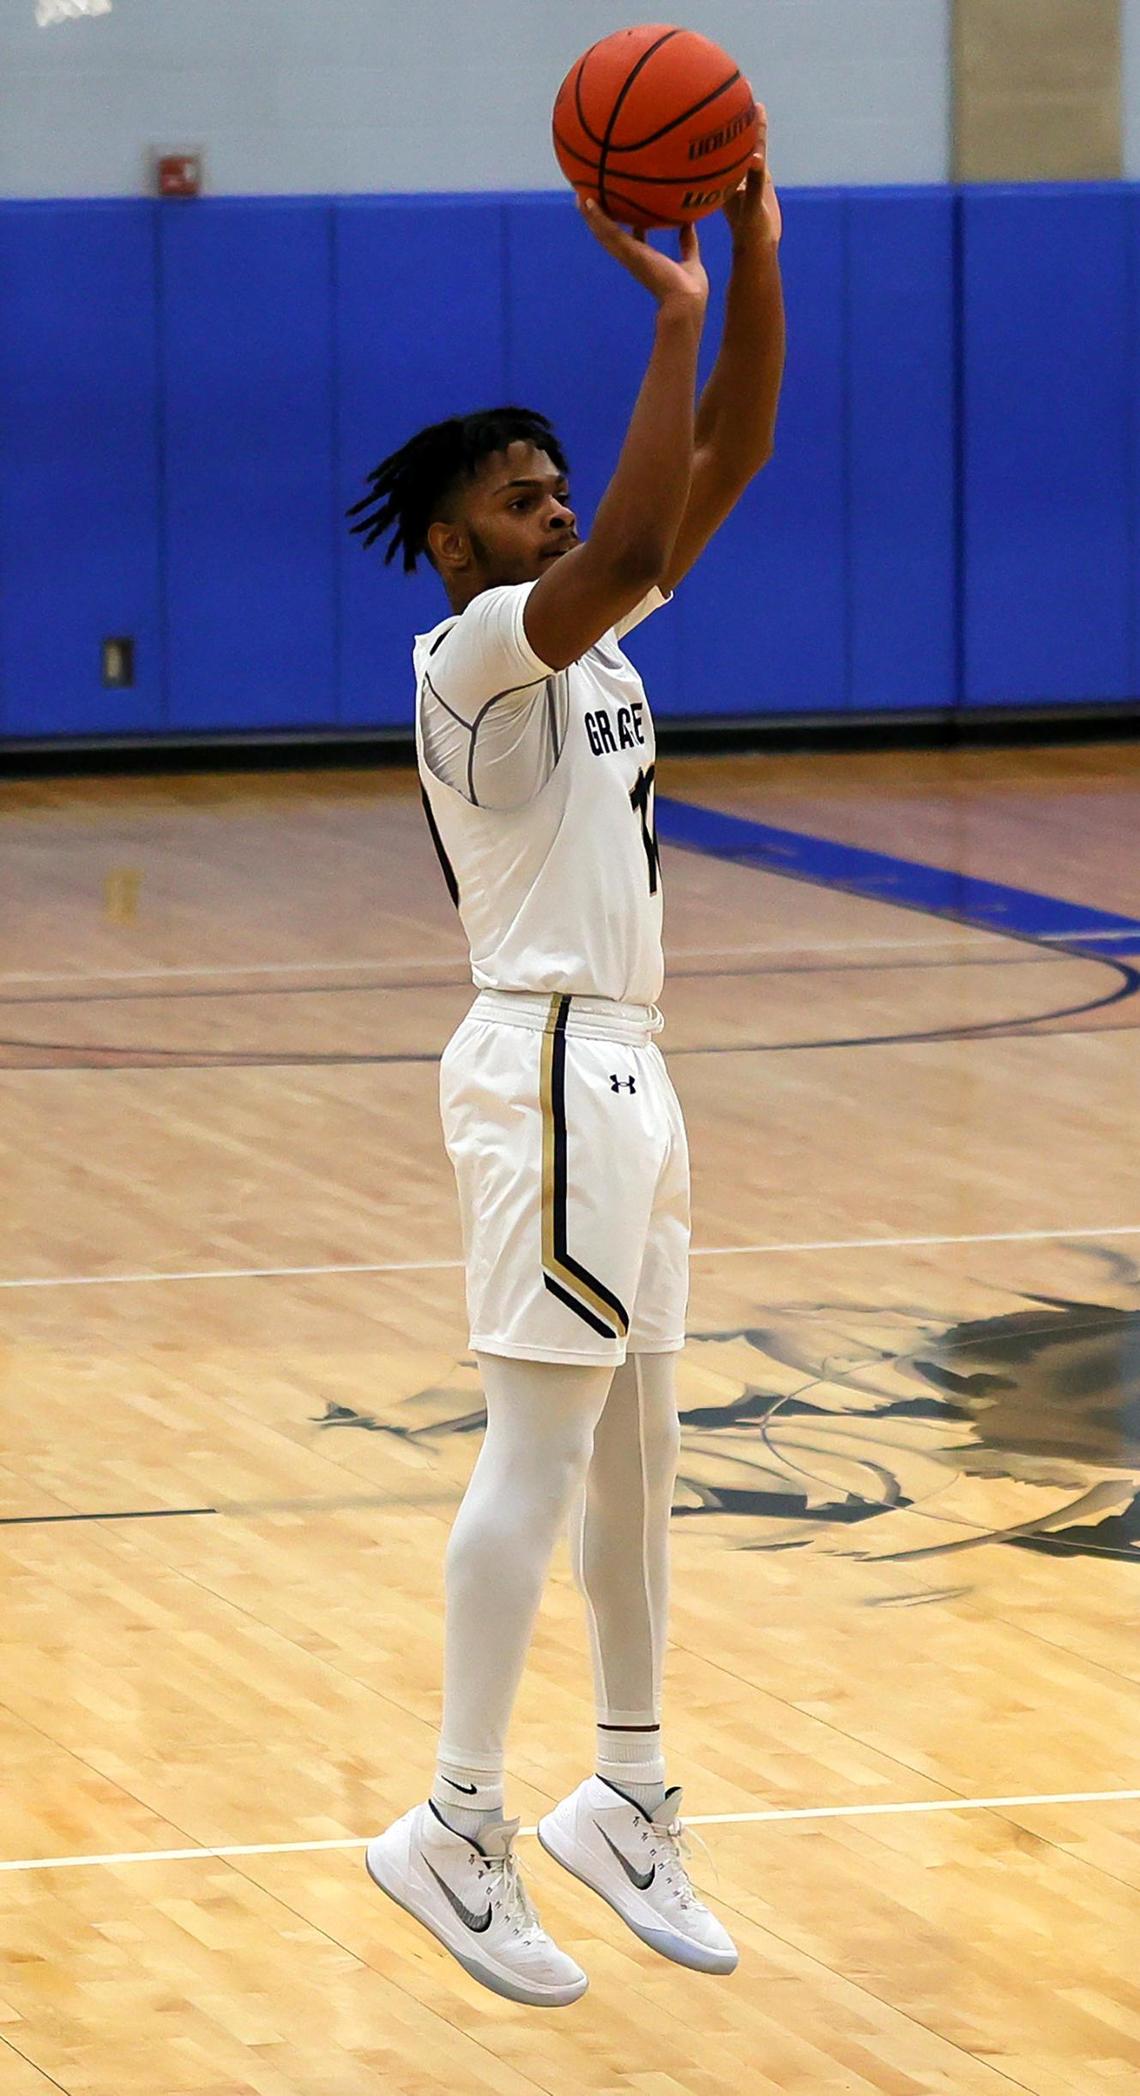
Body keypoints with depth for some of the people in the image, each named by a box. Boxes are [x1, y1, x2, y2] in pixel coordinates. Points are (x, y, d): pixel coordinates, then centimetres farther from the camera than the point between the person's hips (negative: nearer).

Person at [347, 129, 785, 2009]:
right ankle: (456, 1832, -8)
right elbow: (626, 553, -31)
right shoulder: (473, 648, -12)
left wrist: (754, 263, -4)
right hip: (549, 1065, -9)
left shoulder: (593, 634, 13)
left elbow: (730, 463, 8)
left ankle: (628, 1800, 21)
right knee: (541, 1452, -10)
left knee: (634, 1450, 13)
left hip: (624, 1065, 9)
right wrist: (672, 320, -31)